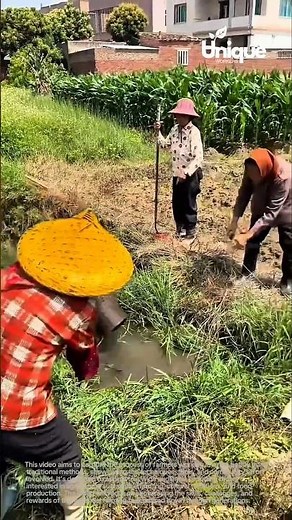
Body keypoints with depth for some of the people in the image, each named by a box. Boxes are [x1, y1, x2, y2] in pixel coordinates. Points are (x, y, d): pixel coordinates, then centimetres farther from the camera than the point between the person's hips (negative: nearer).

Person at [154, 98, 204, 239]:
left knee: (189, 205, 4)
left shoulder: (194, 132, -17)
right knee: (177, 204, 15)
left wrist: (186, 173, -25)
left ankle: (190, 233, 18)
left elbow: (198, 157, -22)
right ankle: (180, 230, 32)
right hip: (177, 174, 7)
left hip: (190, 174, -7)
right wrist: (158, 132, 4)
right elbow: (165, 144, 19)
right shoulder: (175, 129, 3)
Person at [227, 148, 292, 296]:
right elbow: (244, 194, -15)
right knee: (253, 239, 10)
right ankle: (247, 272, 28)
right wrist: (234, 221, -26)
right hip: (262, 208, 5)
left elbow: (272, 212, -41)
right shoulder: (252, 171, -26)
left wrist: (247, 235, -46)